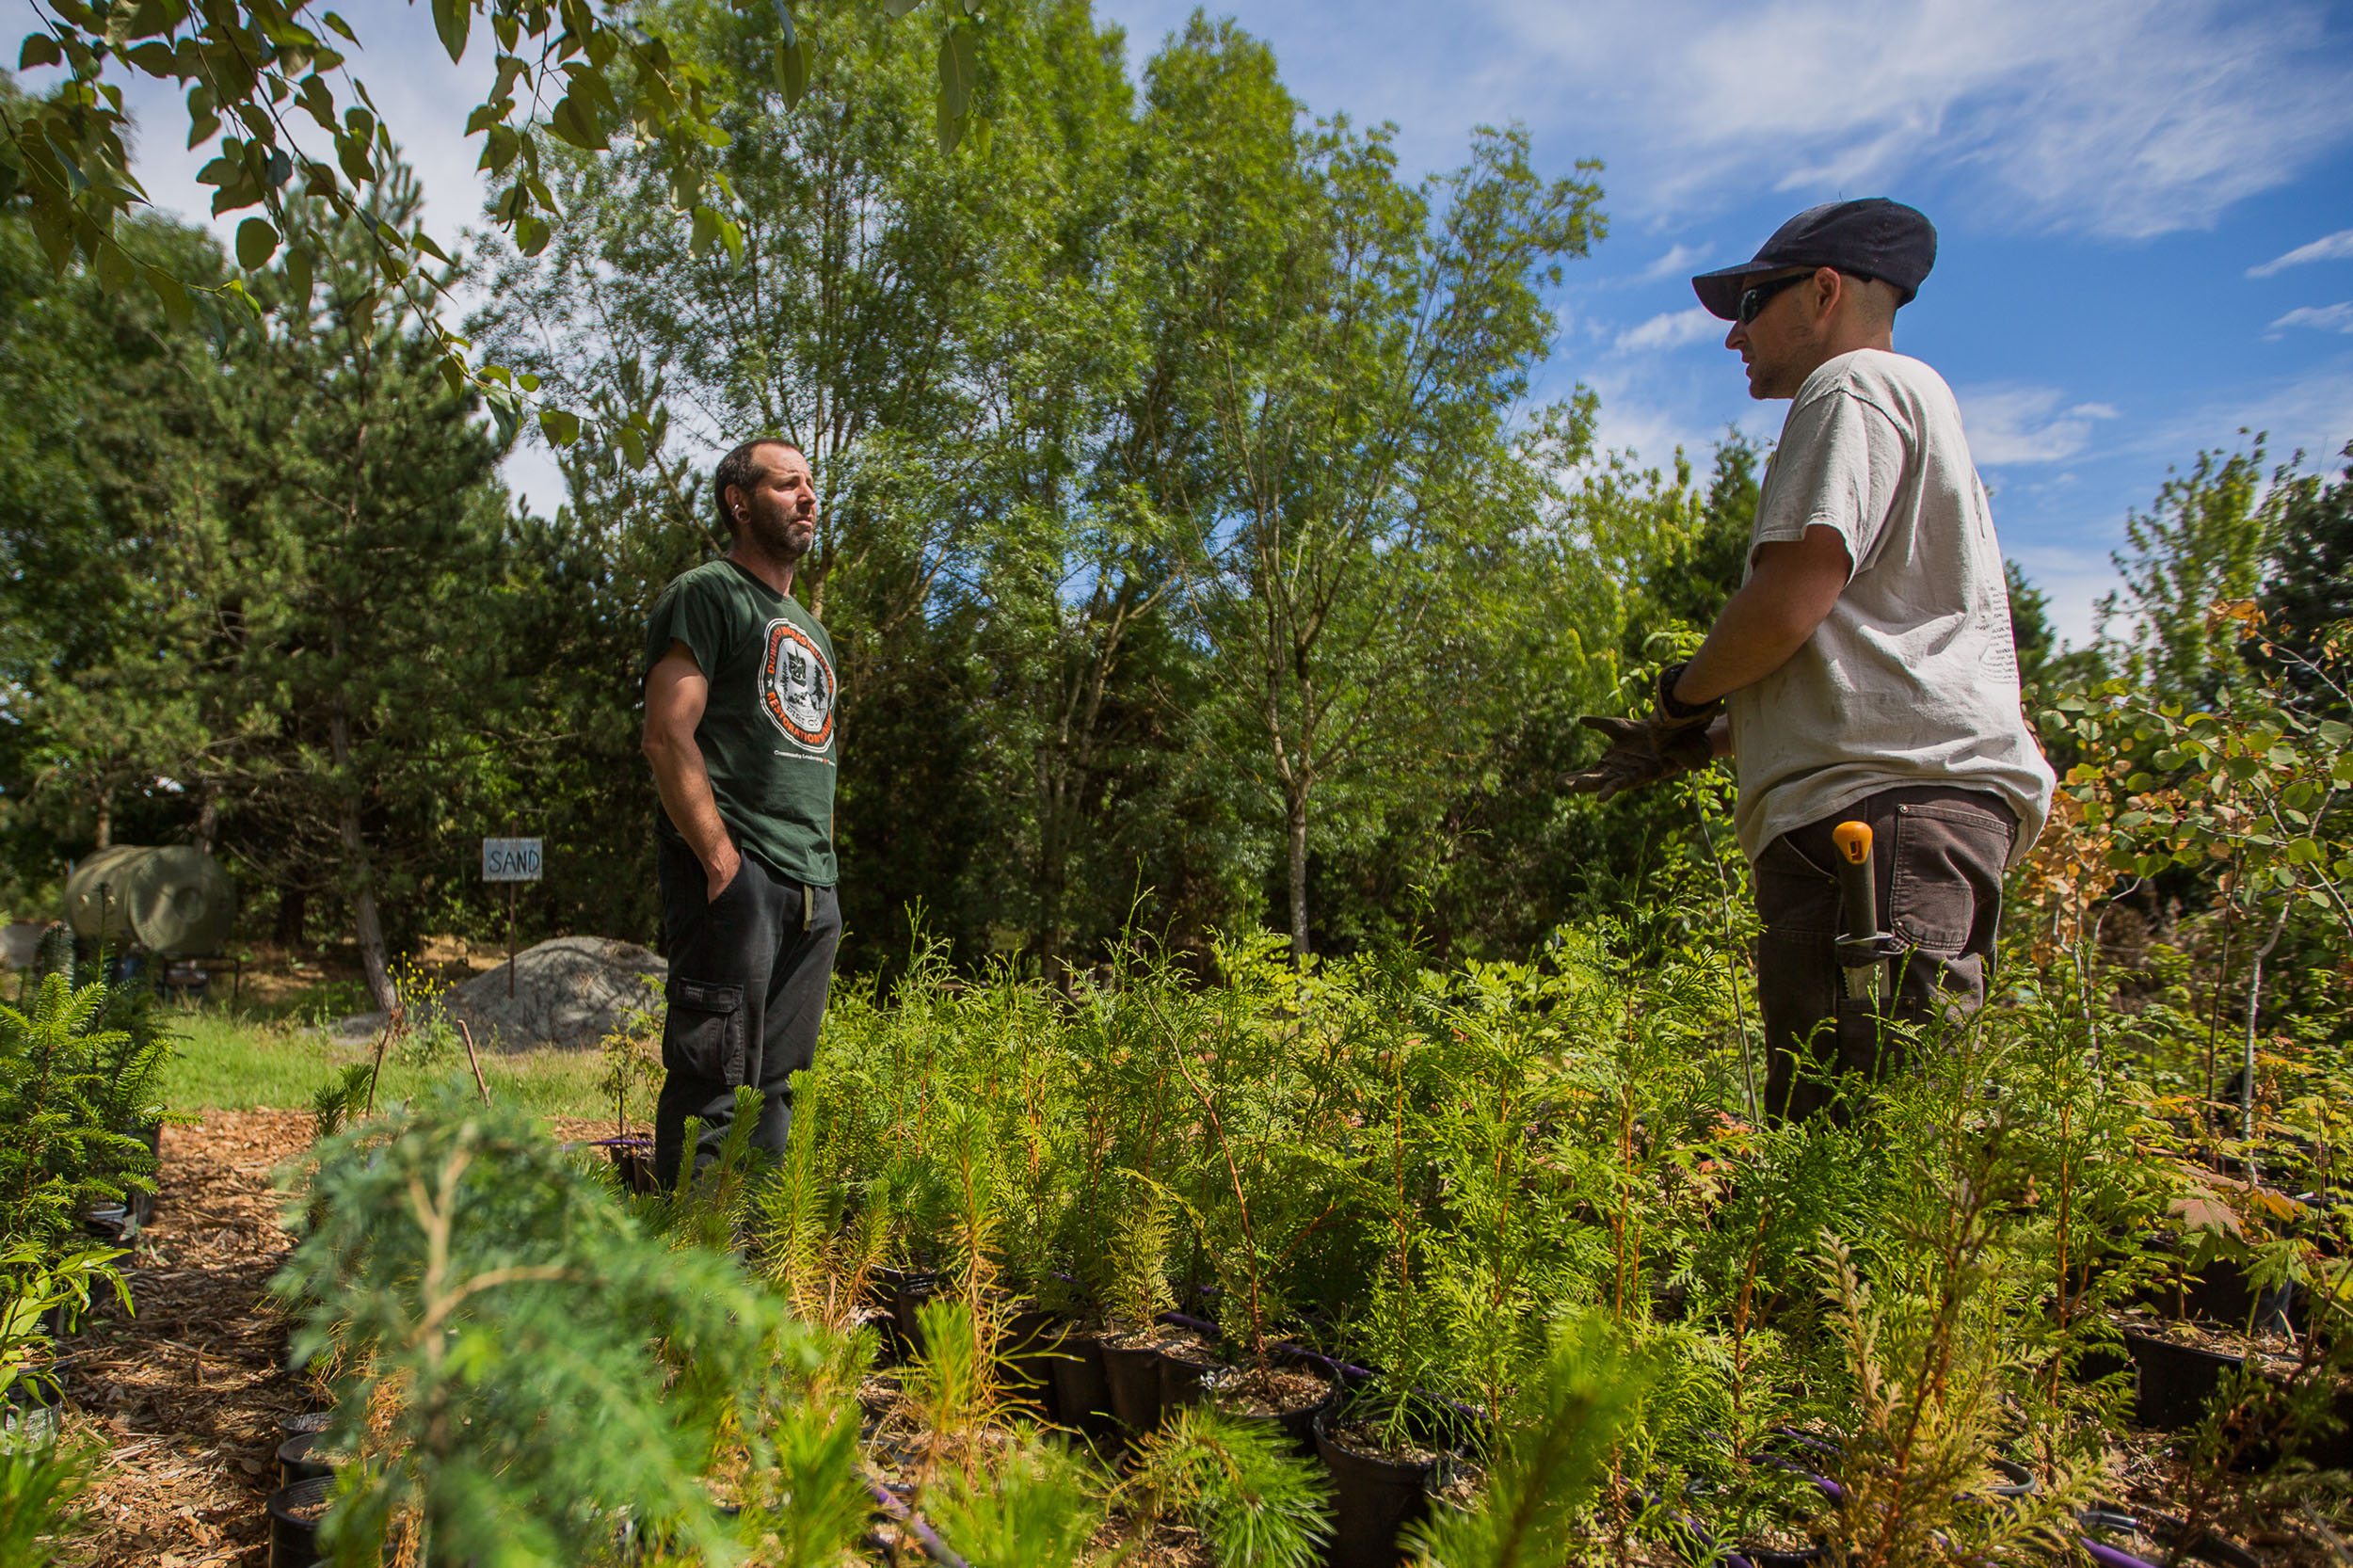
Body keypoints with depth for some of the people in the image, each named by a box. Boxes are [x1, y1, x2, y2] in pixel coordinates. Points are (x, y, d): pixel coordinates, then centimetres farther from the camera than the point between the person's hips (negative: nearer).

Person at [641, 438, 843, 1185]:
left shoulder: (809, 628, 26)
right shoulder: (706, 593, 1)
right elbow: (668, 737, -11)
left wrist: (824, 876, 15)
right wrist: (720, 858, -17)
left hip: (813, 886, 8)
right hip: (735, 871, -8)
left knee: (774, 1081, 9)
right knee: (716, 1078, -8)